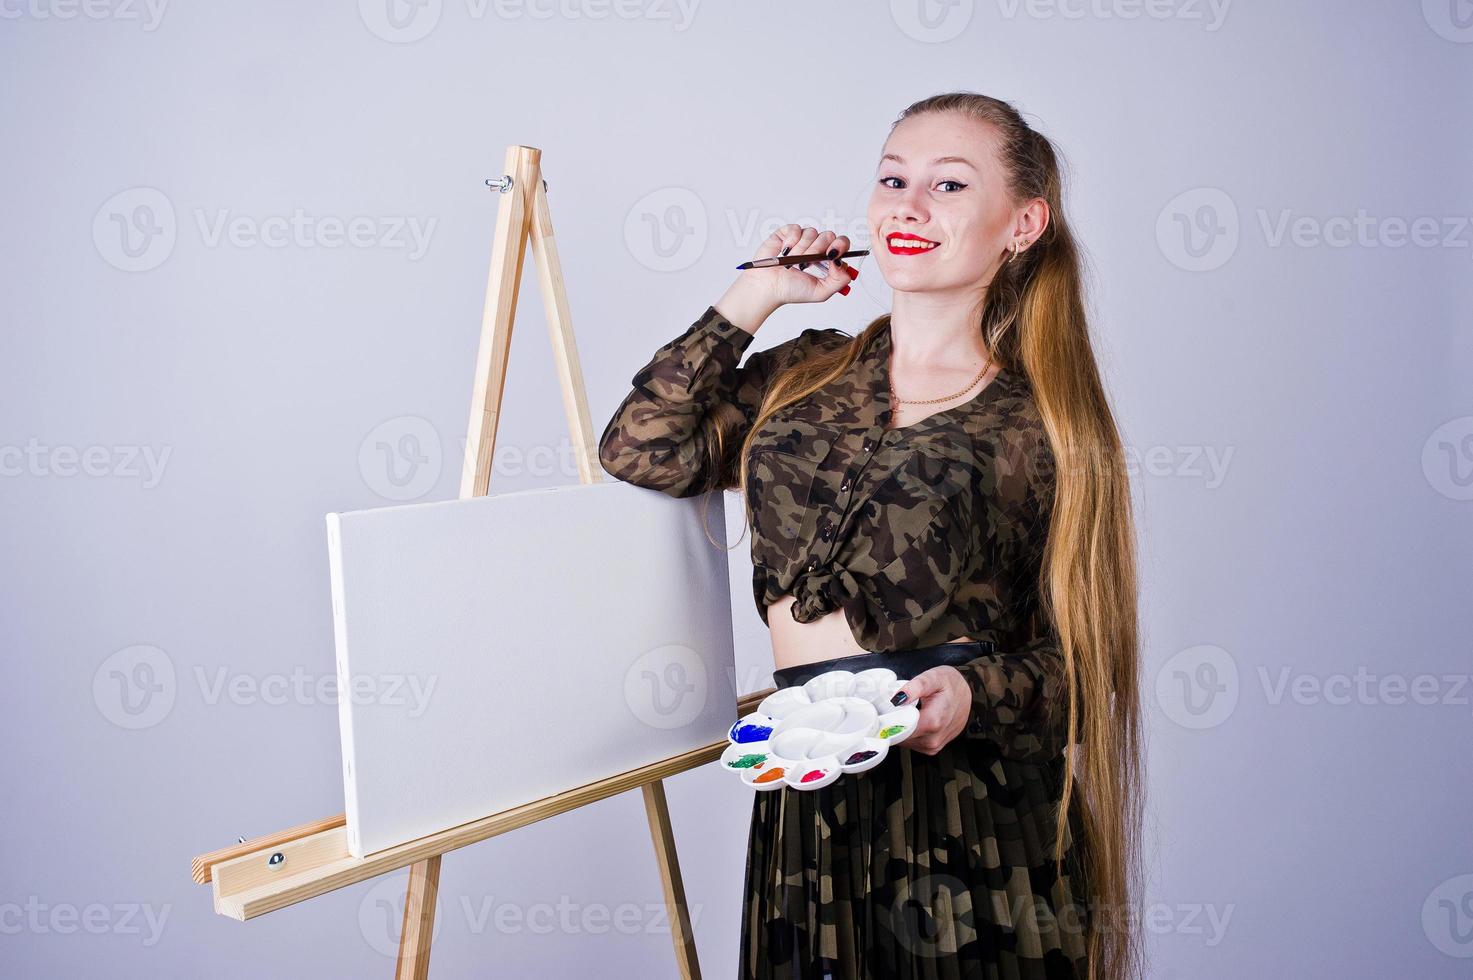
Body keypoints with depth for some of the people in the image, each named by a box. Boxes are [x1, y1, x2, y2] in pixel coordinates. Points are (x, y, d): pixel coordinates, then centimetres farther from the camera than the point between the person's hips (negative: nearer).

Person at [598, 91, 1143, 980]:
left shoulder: (1043, 428, 0)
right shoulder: (803, 374, 10)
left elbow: (1079, 655, 0)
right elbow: (641, 453, -3)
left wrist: (974, 692, -20)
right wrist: (754, 296, 4)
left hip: (975, 814, -3)